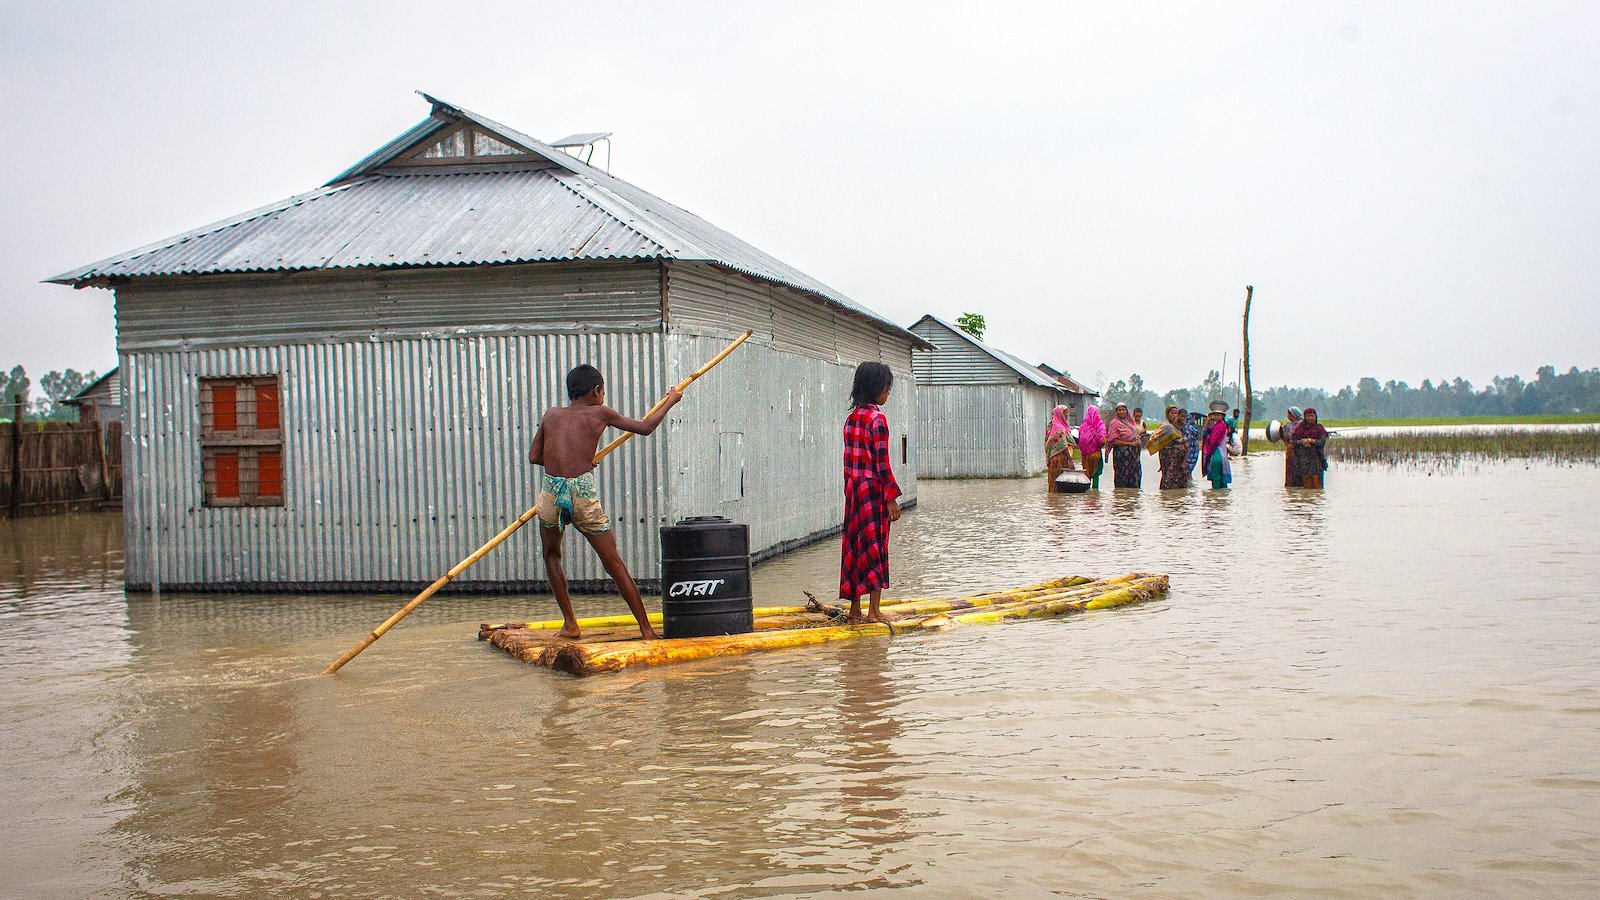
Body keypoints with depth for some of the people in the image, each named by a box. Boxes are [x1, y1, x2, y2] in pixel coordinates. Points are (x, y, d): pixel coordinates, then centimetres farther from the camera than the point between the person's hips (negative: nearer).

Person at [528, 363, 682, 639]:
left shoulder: (551, 414, 16)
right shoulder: (600, 413, 11)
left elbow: (533, 456, 17)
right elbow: (646, 427, 20)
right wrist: (670, 402, 35)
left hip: (551, 494, 2)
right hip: (584, 496, -2)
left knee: (552, 555, 27)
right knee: (614, 564, 8)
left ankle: (570, 624, 20)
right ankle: (646, 629, 9)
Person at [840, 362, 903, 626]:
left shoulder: (851, 418, 11)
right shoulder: (877, 419, -13)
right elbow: (882, 462, -16)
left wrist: (852, 489, 19)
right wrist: (892, 498, -13)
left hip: (852, 490, 7)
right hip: (873, 490, -7)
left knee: (855, 546, 10)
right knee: (876, 547, -1)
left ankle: (855, 609, 14)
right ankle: (874, 611, 2)